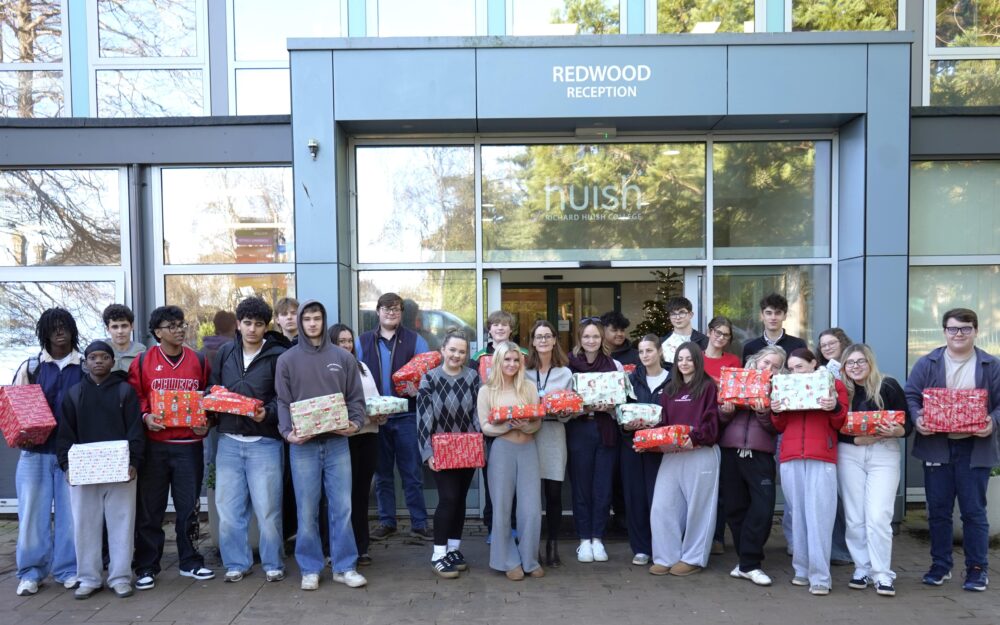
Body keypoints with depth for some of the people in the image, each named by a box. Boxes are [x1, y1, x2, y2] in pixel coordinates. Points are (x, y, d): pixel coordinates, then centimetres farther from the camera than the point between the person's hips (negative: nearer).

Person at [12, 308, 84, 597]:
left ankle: (68, 569, 13)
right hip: (36, 450, 1)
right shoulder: (30, 367, 7)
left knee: (71, 511, 2)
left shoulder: (86, 368, 6)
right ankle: (31, 571, 15)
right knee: (32, 510, 3)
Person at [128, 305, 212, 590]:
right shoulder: (142, 361, 1)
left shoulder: (198, 361, 6)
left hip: (189, 444, 1)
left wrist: (206, 424, -2)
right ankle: (146, 567, 18)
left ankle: (190, 562, 21)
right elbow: (134, 396, 4)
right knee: (149, 508, 6)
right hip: (153, 444, -1)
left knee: (188, 506, 8)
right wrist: (145, 416, -13)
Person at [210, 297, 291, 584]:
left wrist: (268, 412, -22)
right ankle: (236, 563, 24)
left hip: (264, 441, -4)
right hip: (229, 440, 4)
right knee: (228, 507, 9)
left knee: (267, 507, 2)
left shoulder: (278, 355, -4)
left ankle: (273, 564, 18)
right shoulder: (225, 352, 9)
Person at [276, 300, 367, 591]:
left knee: (342, 506, 3)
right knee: (307, 509, 5)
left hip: (337, 442, 1)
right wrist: (287, 432, -13)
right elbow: (283, 402, 2)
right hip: (303, 444, -1)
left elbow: (356, 397, 8)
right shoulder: (287, 360, 6)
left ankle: (344, 567, 14)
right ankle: (310, 569, 17)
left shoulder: (343, 358, 8)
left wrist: (355, 423, -10)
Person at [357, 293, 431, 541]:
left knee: (412, 473, 3)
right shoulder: (363, 341, 8)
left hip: (406, 416, -2)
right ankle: (386, 522, 23)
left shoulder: (414, 340, 4)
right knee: (382, 473, 11)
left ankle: (419, 523, 13)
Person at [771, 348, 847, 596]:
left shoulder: (835, 384, 9)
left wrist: (835, 407, -14)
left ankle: (820, 577, -3)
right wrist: (776, 412, -3)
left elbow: (840, 423, 5)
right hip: (790, 458, 3)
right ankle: (802, 570, 13)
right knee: (798, 514, 5)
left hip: (822, 458, -3)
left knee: (819, 516, -7)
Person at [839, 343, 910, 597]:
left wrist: (893, 431, -22)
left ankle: (882, 575, 4)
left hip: (884, 454, -2)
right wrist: (858, 439, -16)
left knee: (878, 517, -8)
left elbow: (907, 423, -2)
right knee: (855, 518, 5)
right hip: (849, 454, 2)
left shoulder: (888, 386, -3)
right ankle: (862, 569, 18)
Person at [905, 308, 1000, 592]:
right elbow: (911, 395, 2)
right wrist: (917, 418, -16)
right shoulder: (927, 364, 3)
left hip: (974, 448, -1)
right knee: (938, 510, 8)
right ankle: (940, 565, 21)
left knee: (974, 511, 5)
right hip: (936, 446, 1)